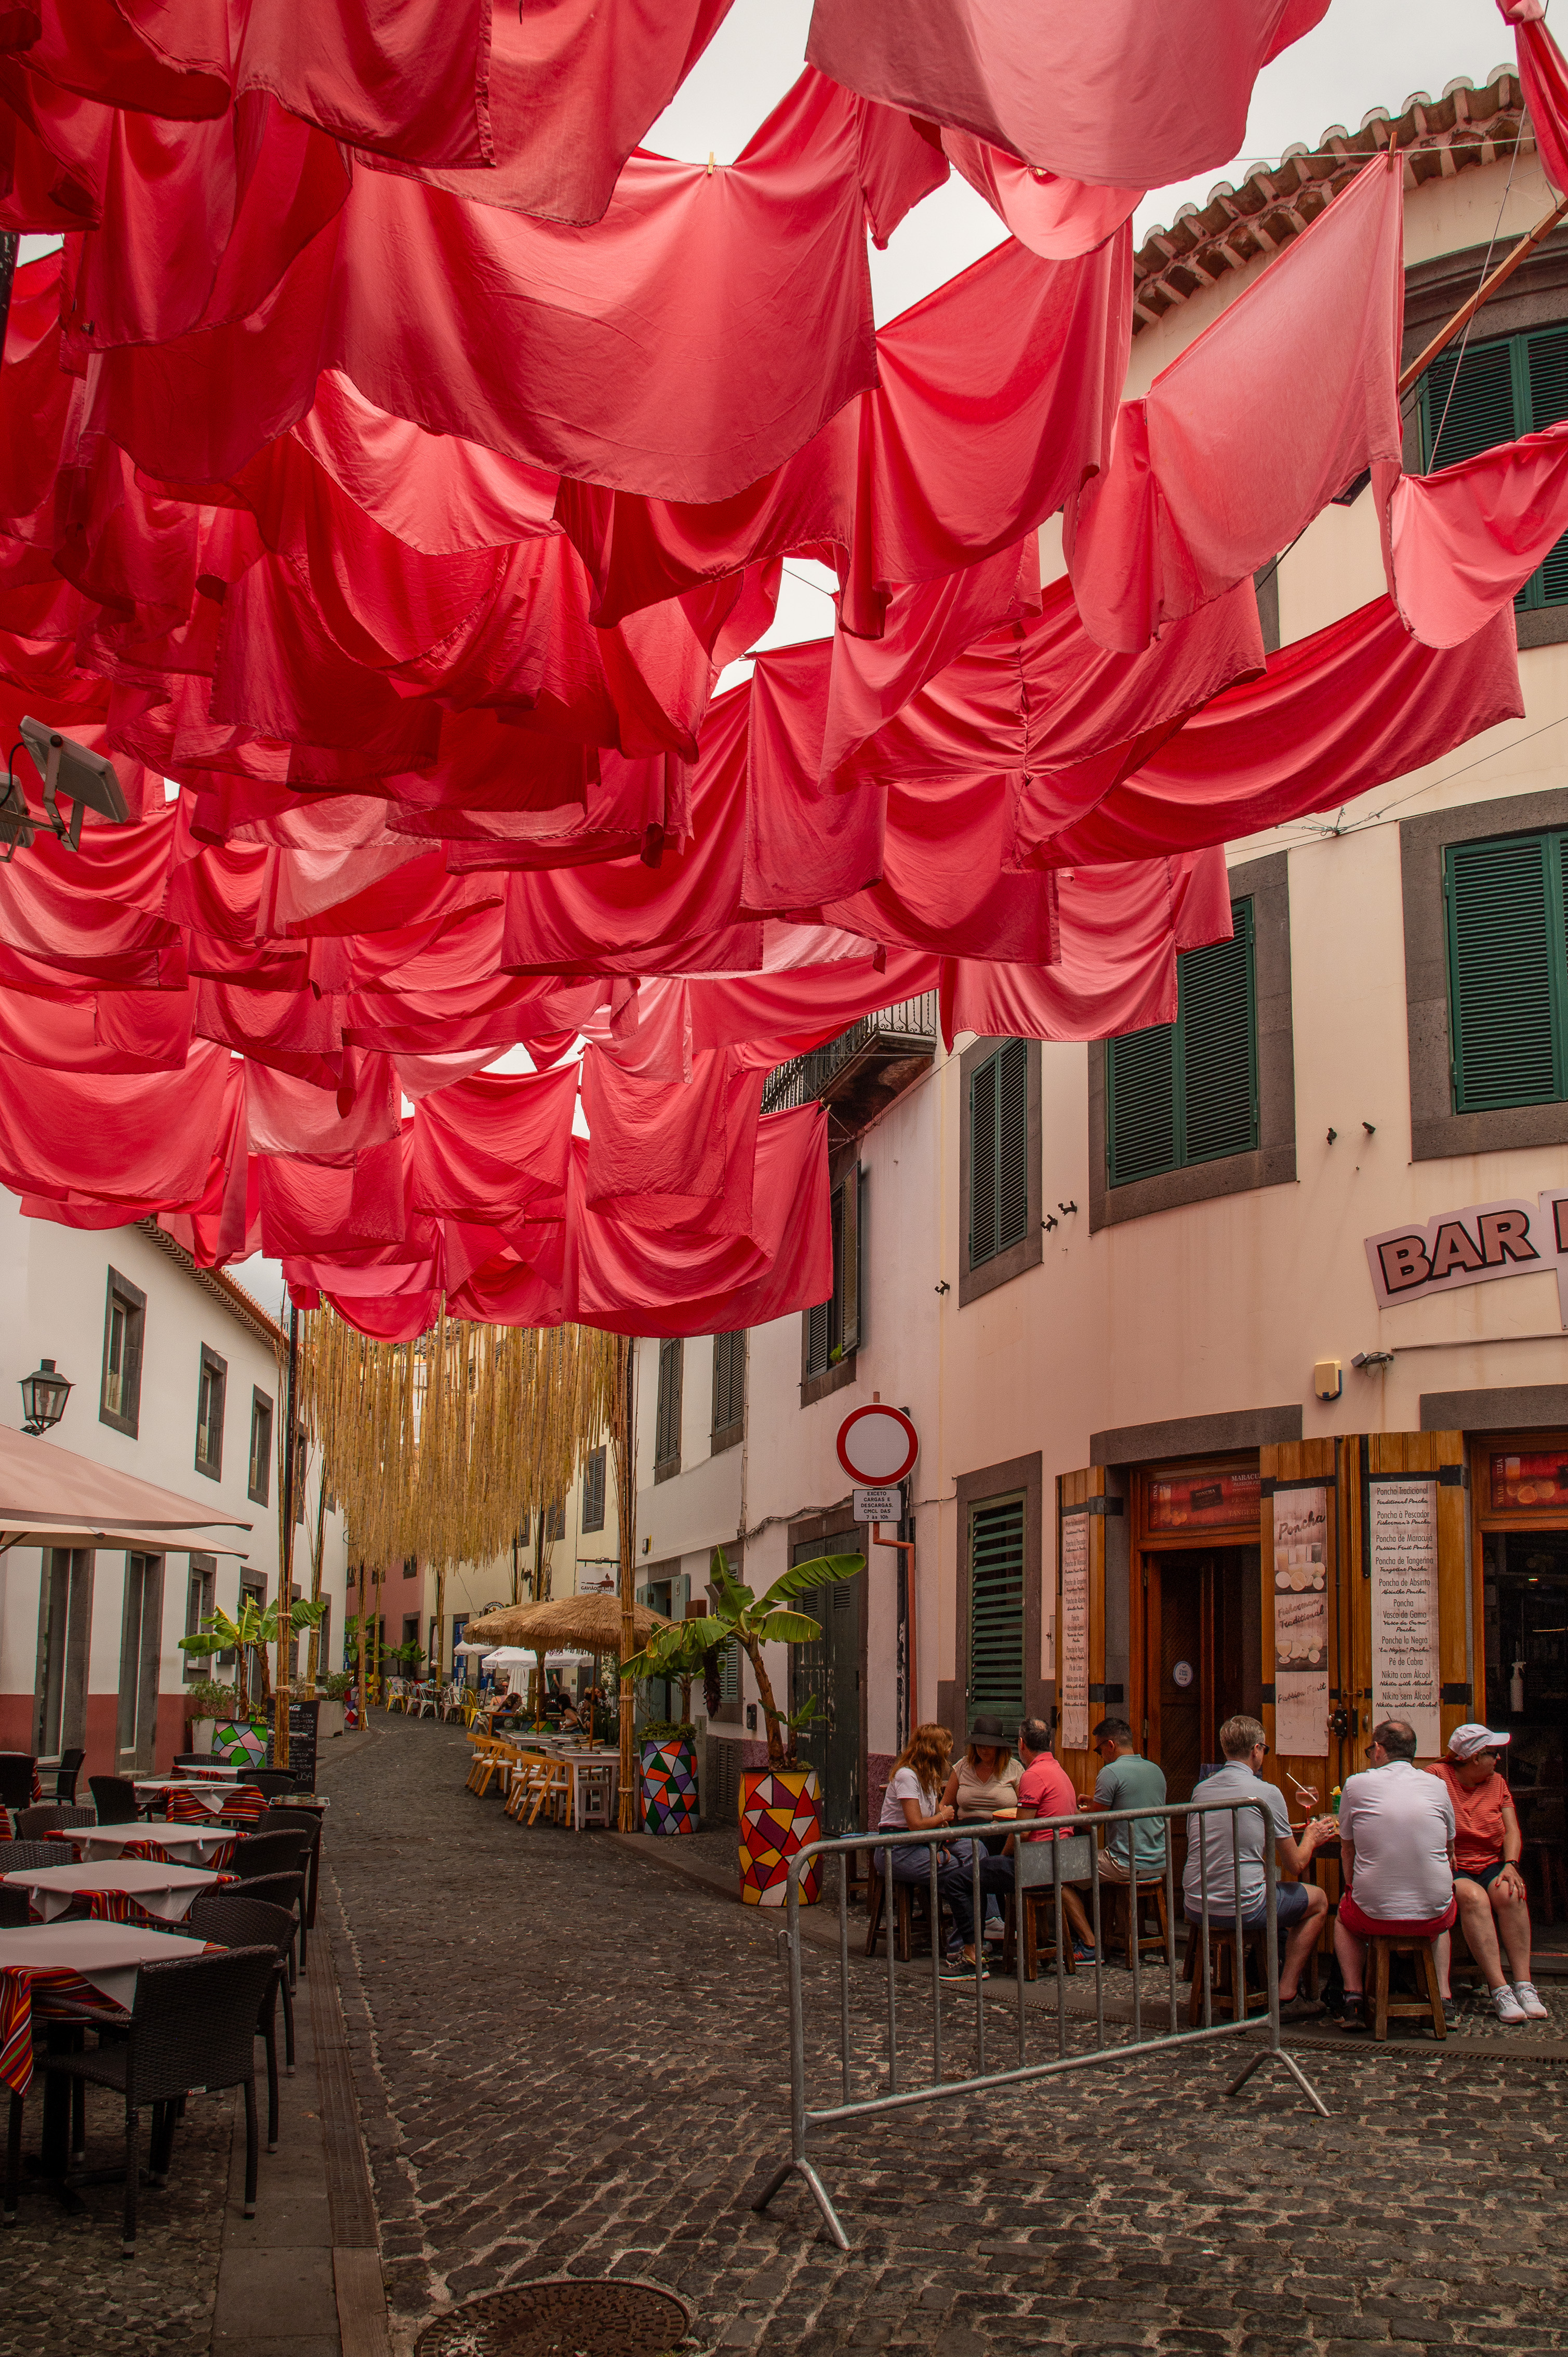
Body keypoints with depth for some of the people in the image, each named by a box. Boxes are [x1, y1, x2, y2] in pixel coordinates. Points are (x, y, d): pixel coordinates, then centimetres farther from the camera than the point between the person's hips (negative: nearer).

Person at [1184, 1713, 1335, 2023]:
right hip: (1241, 1909, -6)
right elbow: (1295, 1865, -2)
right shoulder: (1267, 1793, -9)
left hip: (1194, 1908, 6)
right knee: (1318, 1899, 18)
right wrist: (1311, 1837, 20)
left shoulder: (1201, 1790, 7)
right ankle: (1286, 1997, 14)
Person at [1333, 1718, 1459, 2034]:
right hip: (1433, 1918, 2)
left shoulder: (1356, 1785, -3)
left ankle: (1354, 2000, 17)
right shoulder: (1438, 1788, 2)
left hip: (1375, 1915, -2)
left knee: (1344, 1916, 33)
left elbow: (1347, 1849, 7)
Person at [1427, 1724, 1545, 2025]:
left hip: (1490, 1865, 4)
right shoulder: (1437, 1776, -2)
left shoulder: (1497, 1782, 13)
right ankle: (1500, 1989, -35)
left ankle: (1524, 1985, -29)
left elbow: (1512, 1830, 6)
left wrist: (1510, 1865, -12)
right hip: (1451, 1870, -4)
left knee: (1509, 1892, -29)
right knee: (1473, 1896, -35)